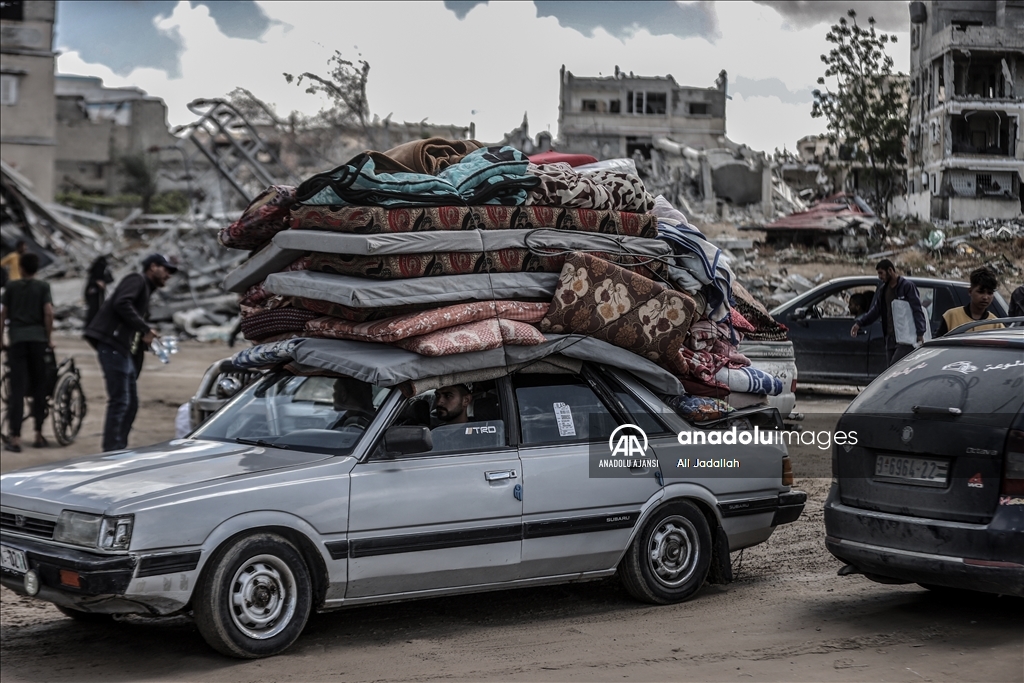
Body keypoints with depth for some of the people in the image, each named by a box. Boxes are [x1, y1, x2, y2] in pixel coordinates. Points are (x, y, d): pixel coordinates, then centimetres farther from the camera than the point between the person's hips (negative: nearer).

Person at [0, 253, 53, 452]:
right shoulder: (43, 287, 4)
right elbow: (48, 312, -5)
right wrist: (49, 337, 2)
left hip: (17, 339, 0)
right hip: (38, 338, 0)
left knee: (17, 389, -3)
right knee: (39, 387, 10)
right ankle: (38, 434, 13)